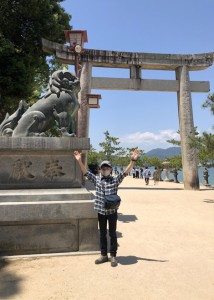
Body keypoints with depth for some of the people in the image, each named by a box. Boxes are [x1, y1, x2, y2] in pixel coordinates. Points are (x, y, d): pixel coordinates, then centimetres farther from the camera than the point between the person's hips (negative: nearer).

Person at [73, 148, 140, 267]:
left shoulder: (115, 179, -2)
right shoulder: (96, 180, 4)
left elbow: (125, 172, -12)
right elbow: (86, 172, -2)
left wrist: (132, 160, -25)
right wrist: (79, 161, -14)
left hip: (112, 211, -2)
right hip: (101, 211, 2)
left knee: (112, 234, 8)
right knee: (102, 234, 13)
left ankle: (113, 256, 22)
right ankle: (104, 255, 28)